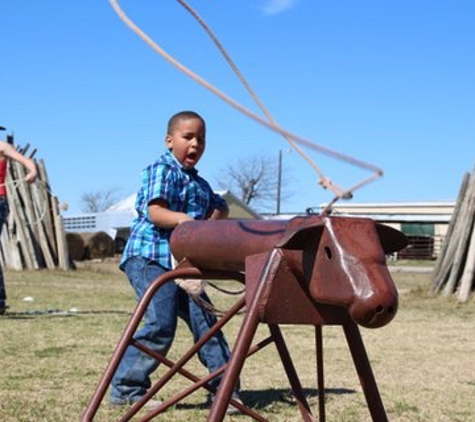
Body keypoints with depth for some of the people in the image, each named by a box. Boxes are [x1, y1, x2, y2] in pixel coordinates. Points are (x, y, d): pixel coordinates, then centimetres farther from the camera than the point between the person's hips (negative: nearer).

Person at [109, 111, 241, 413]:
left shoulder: (200, 183, 20)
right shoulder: (162, 170, -4)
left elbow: (221, 208, 28)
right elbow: (154, 212, -16)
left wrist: (213, 219, 5)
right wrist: (182, 219, -35)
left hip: (183, 262, 8)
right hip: (151, 256, -8)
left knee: (205, 321, 5)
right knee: (161, 325, -15)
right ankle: (126, 389, -2)